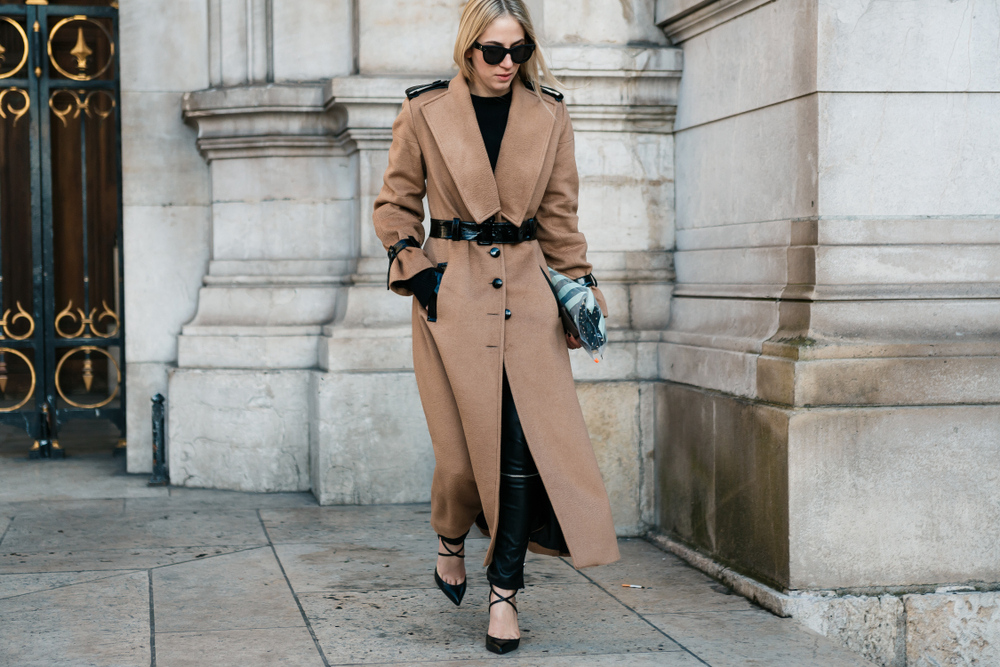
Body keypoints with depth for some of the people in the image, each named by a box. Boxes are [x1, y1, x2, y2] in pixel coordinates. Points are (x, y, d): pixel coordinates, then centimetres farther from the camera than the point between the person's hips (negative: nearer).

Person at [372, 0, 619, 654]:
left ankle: (505, 593, 3)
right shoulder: (425, 113, -1)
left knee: (529, 440, -7)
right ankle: (451, 539, 32)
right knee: (467, 444, -1)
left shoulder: (550, 117, 5)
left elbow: (561, 216, 11)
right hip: (452, 293, -2)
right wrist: (417, 269, -4)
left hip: (526, 295, 2)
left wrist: (581, 290, 8)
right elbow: (395, 206, 8)